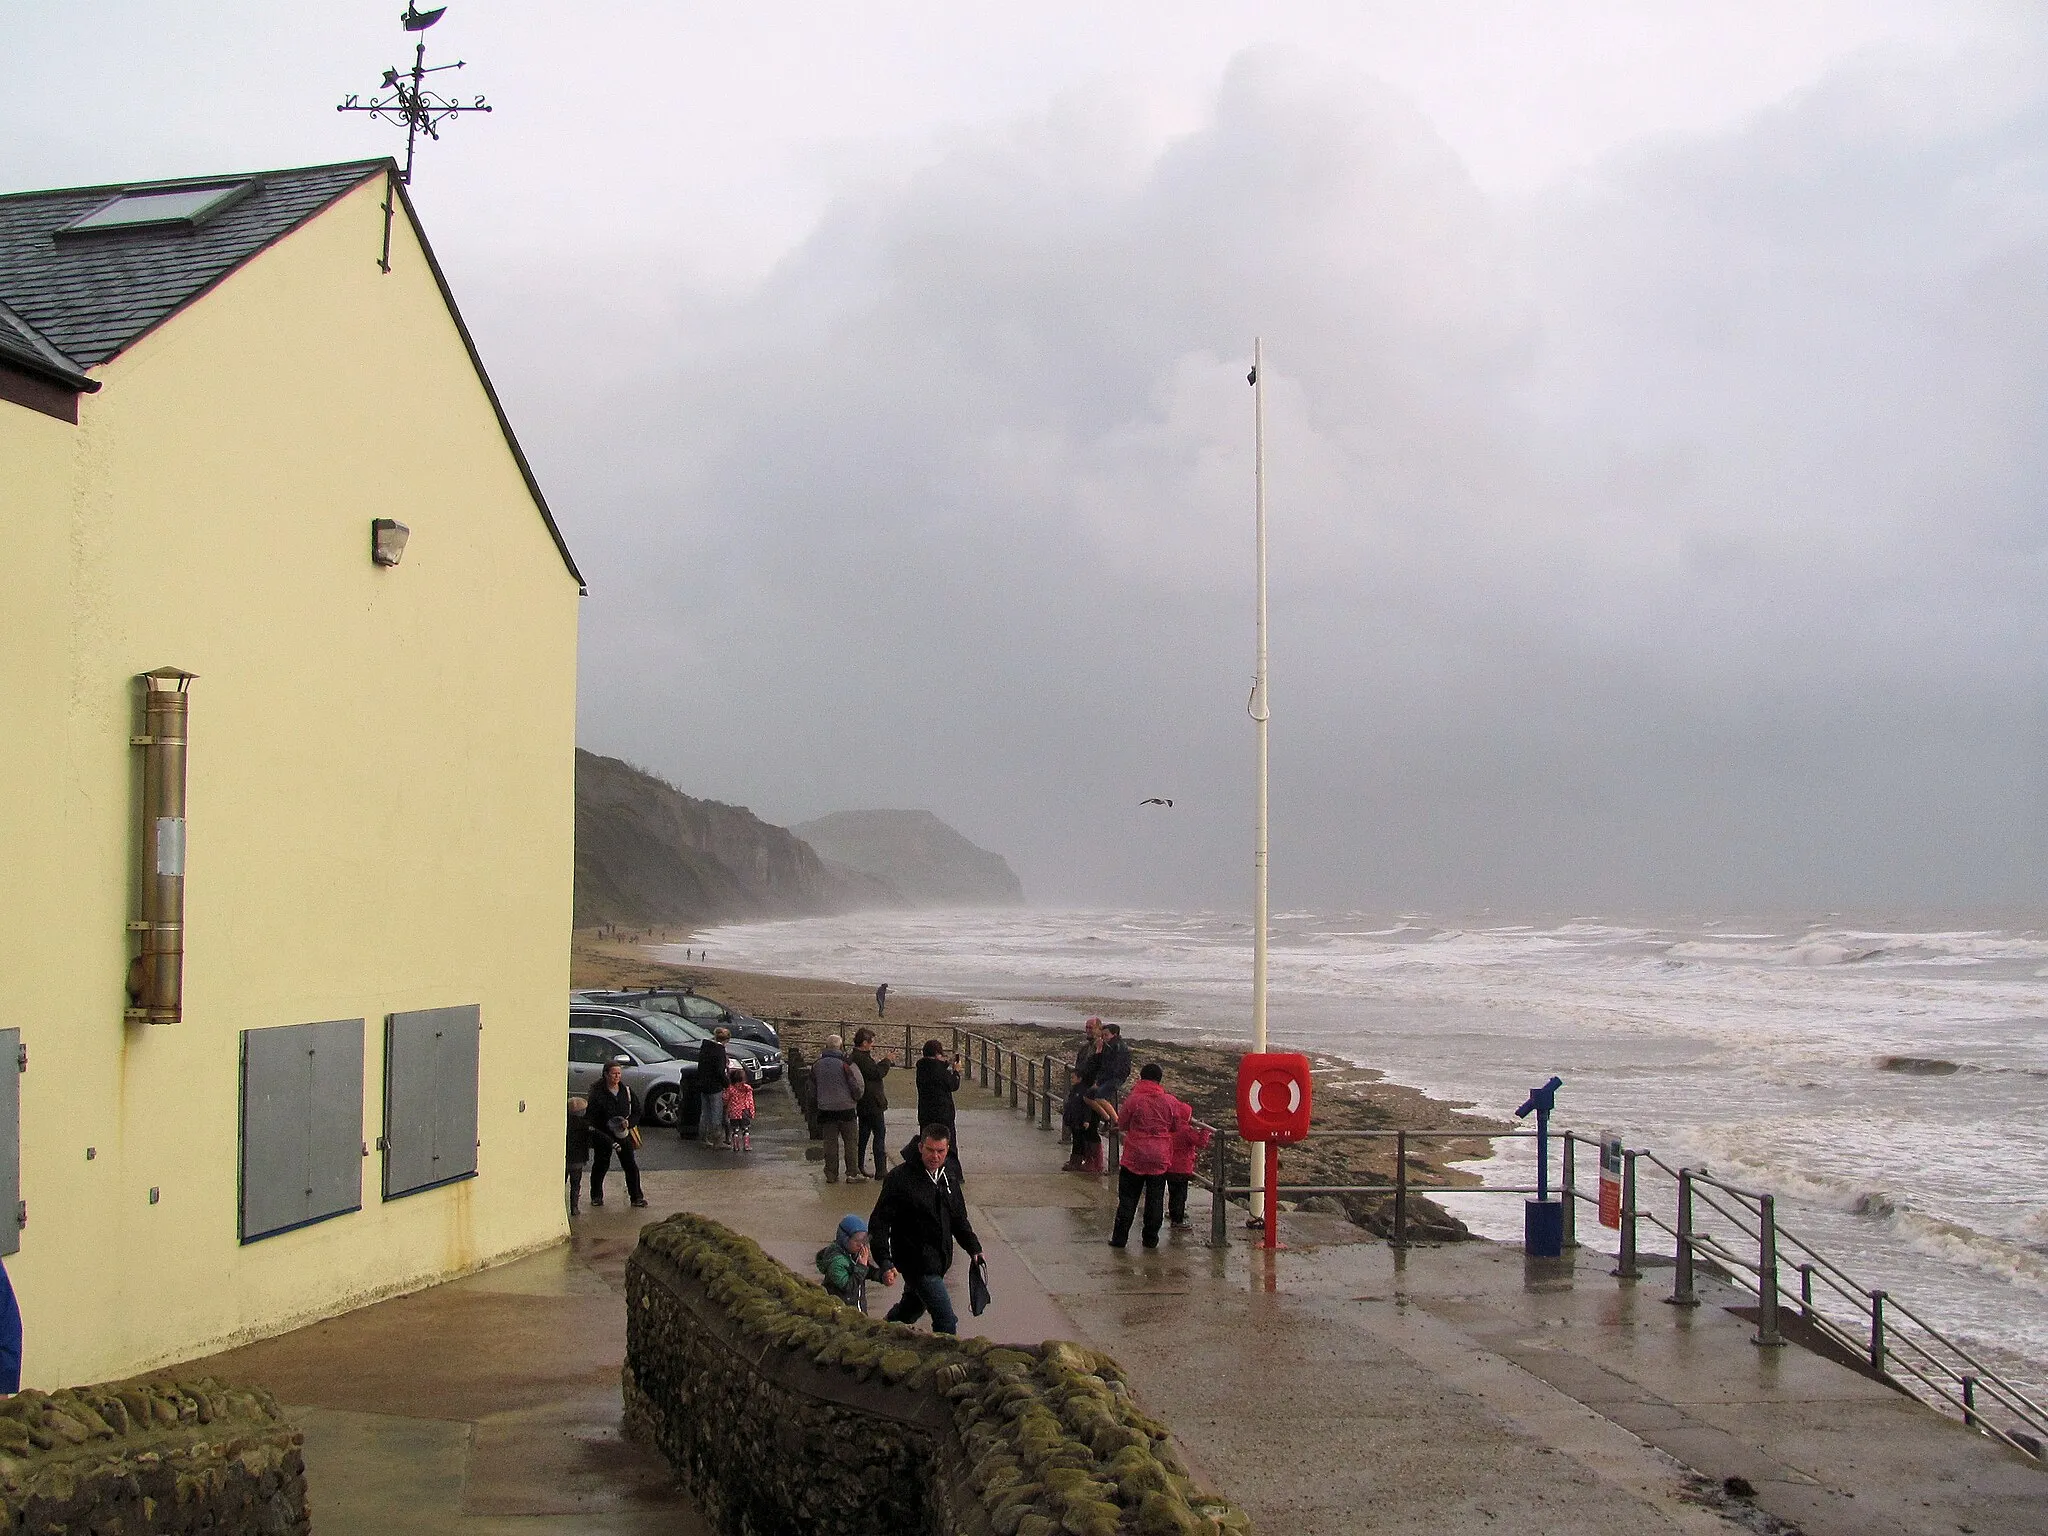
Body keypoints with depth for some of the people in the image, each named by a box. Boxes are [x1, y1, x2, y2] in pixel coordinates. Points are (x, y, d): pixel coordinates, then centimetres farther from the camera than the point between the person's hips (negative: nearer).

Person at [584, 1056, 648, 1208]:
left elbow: (637, 1112, 8)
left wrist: (629, 1122, -10)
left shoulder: (627, 1091, 1)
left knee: (631, 1165, 2)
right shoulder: (597, 1093, -11)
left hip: (623, 1134, 3)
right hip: (602, 1134, -3)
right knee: (601, 1165, 9)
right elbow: (589, 1117, -10)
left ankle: (636, 1196, 12)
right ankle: (596, 1197, 26)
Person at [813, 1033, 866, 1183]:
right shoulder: (847, 1063, -10)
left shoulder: (817, 1065, 6)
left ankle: (831, 1175, 9)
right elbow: (859, 1085, -12)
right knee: (850, 1142, 4)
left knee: (830, 1142, 8)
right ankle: (853, 1173, 3)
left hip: (825, 1109, 4)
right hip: (846, 1108, -4)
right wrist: (855, 1098, 7)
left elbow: (812, 1088, 17)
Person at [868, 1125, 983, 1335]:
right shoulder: (900, 1178, -15)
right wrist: (885, 1261, -25)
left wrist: (974, 1249, 5)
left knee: (912, 1308, 24)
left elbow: (959, 1220, 19)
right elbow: (878, 1222, -16)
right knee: (946, 1320, -13)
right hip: (917, 1261, -8)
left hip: (939, 1262, 8)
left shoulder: (948, 1180, 8)